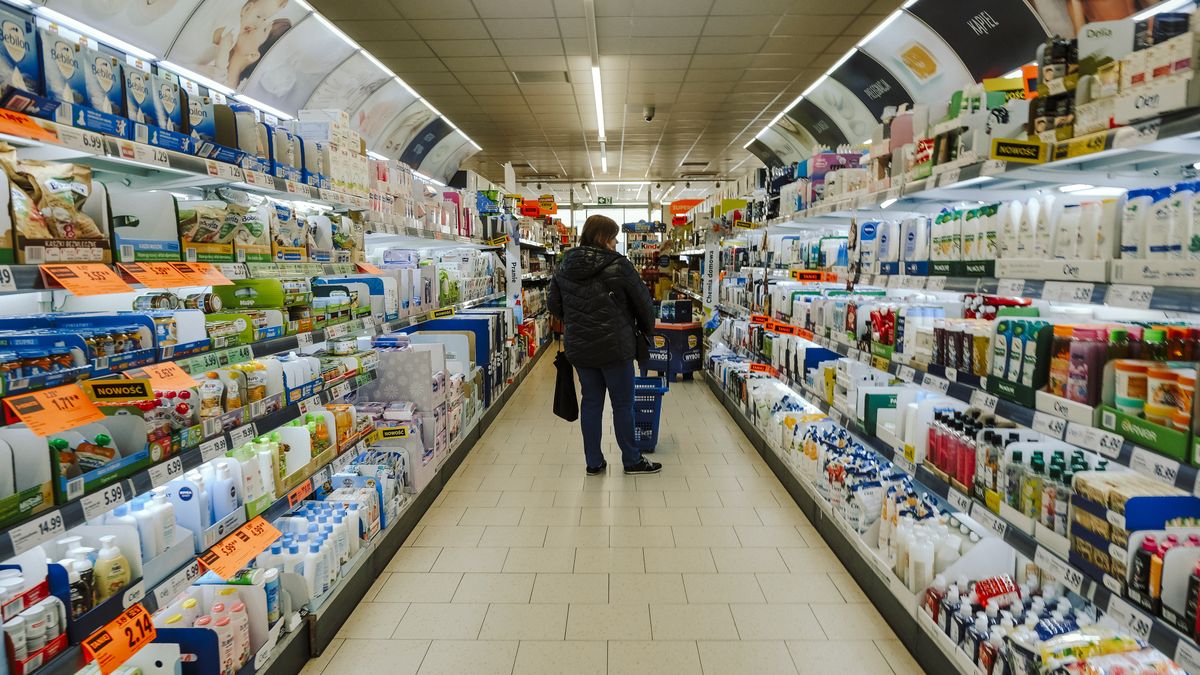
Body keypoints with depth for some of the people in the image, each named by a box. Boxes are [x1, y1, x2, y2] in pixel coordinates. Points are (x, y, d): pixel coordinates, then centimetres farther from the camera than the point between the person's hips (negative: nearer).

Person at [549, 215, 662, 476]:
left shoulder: (565, 266, 5)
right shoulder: (618, 265, -12)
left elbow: (555, 305, 12)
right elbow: (642, 300, -4)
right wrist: (647, 328, 13)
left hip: (579, 347, 5)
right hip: (614, 346, -5)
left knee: (591, 401, 12)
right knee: (623, 403, 7)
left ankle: (594, 462, 19)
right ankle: (632, 460, 20)